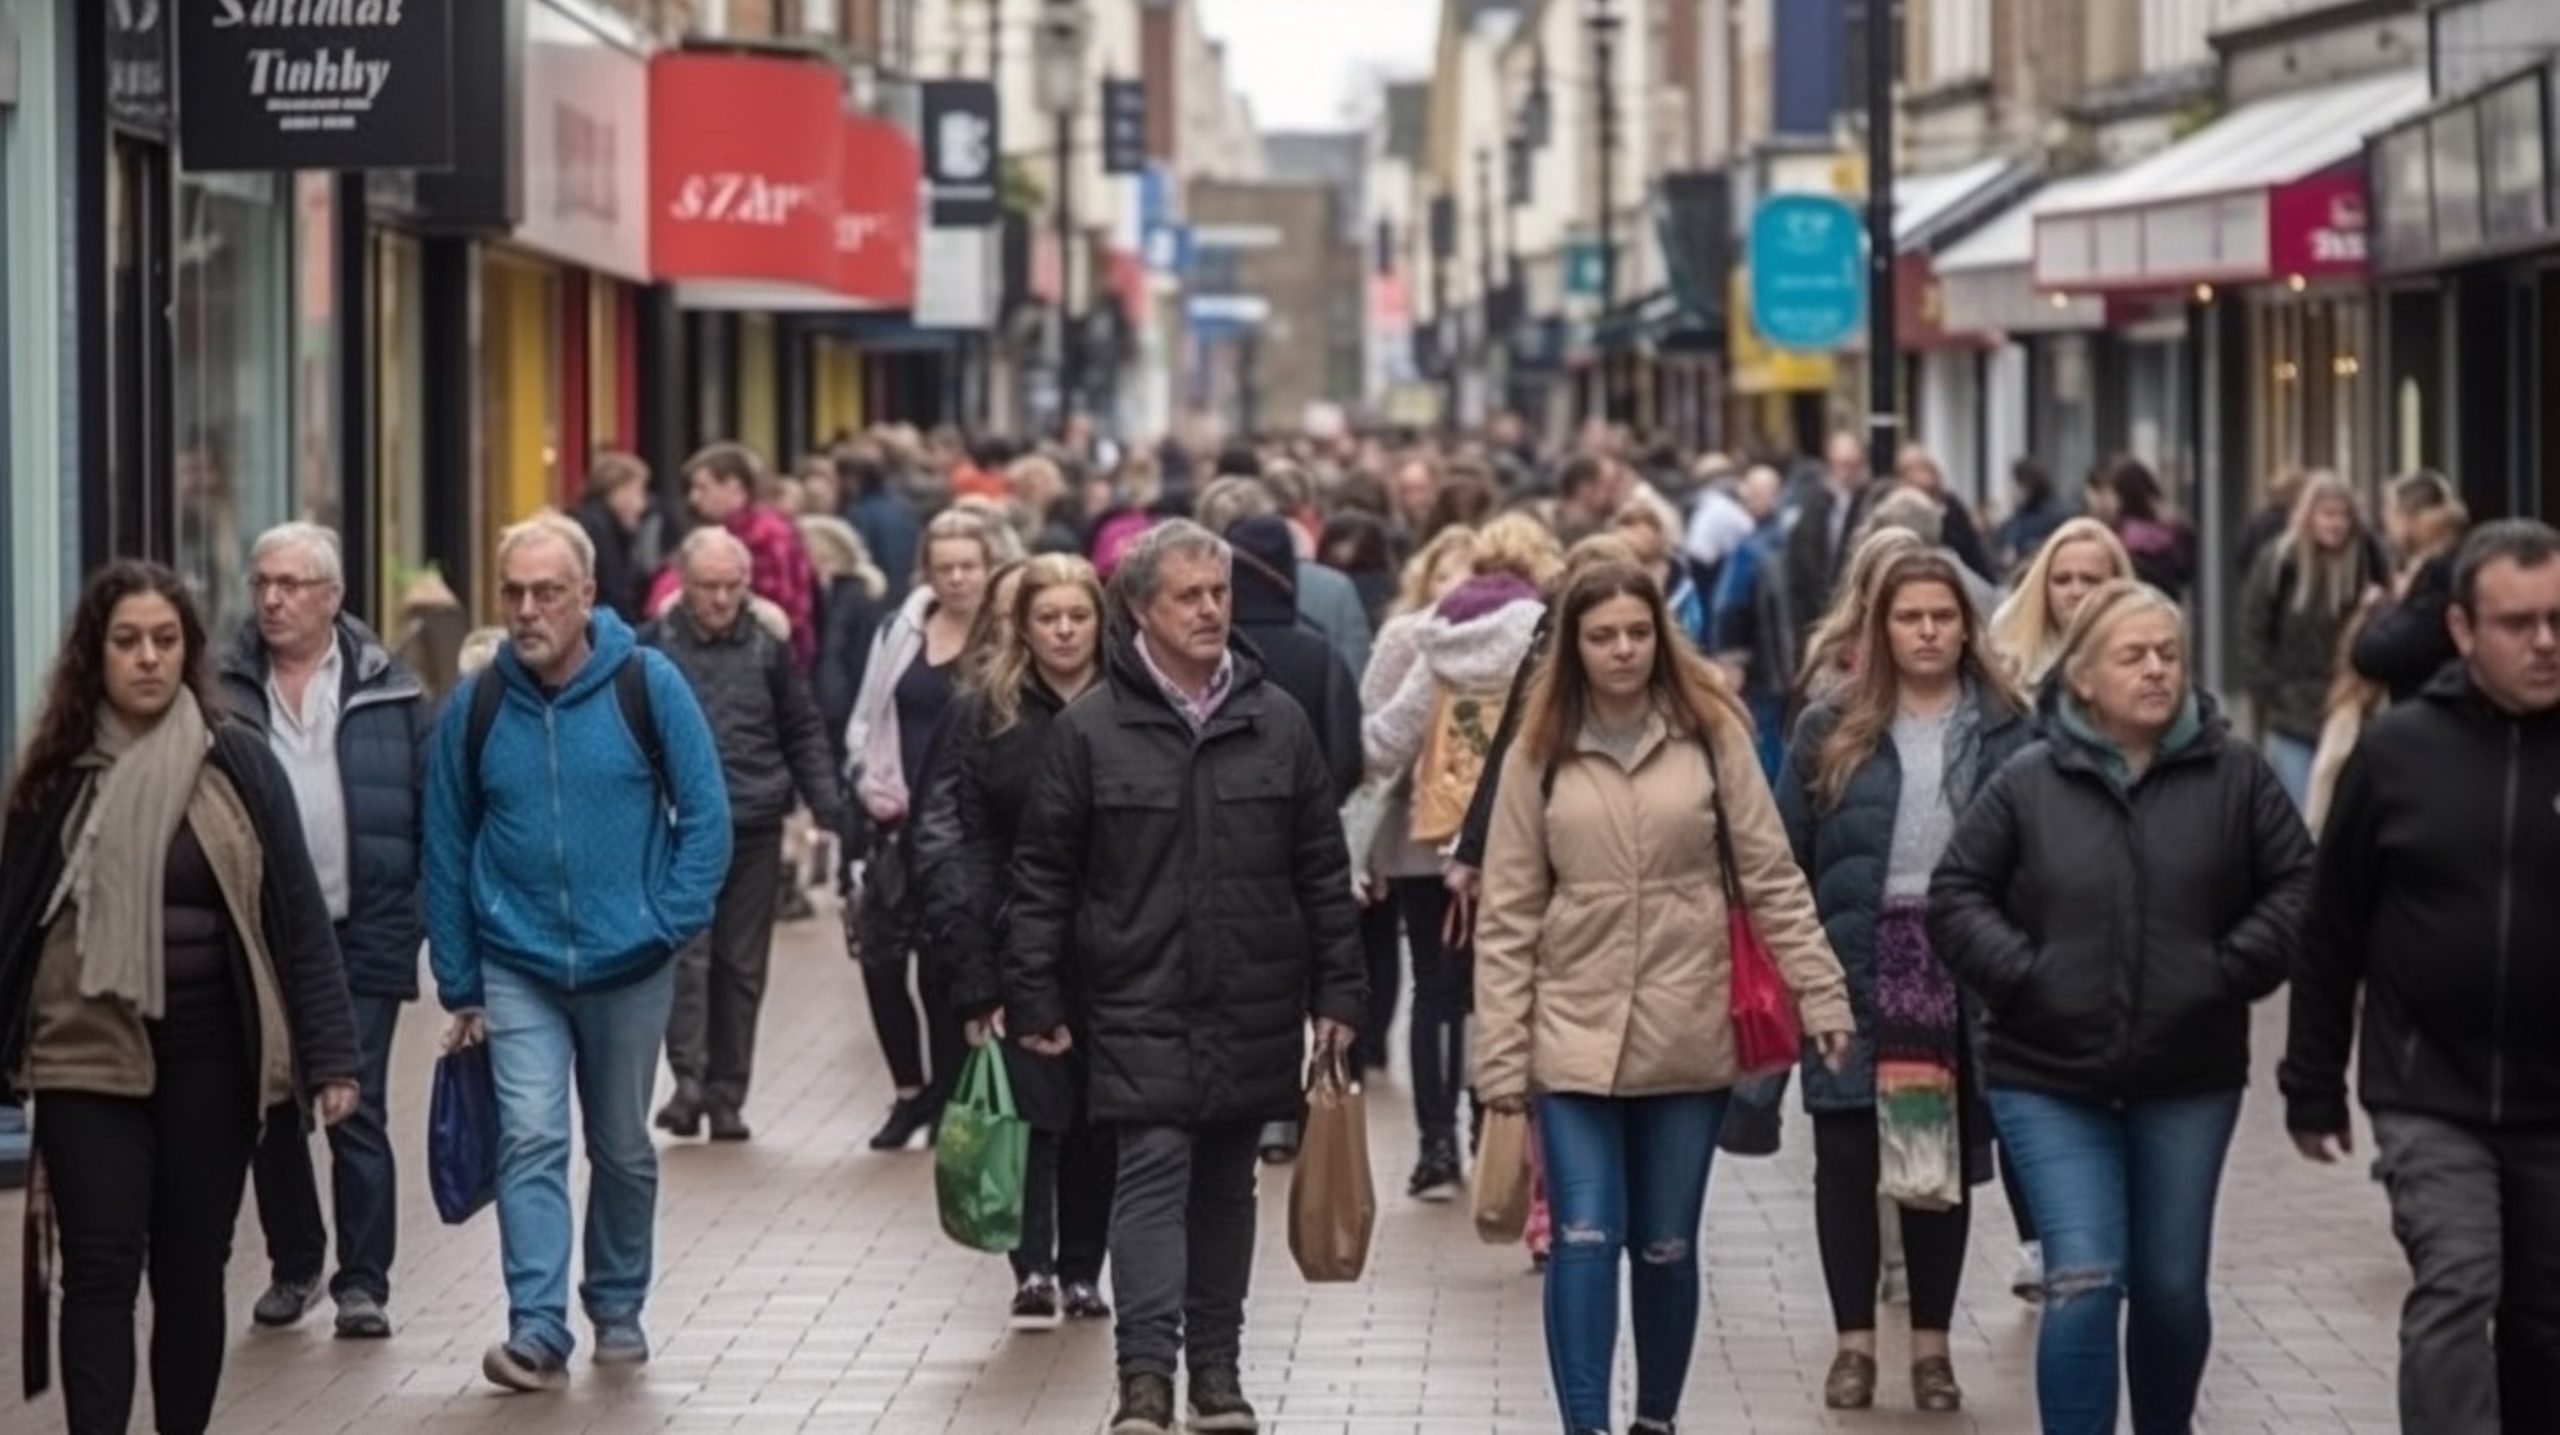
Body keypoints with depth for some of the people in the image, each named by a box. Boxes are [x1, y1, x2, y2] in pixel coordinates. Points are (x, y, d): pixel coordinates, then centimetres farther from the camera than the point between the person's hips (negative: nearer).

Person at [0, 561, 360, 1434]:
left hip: (208, 1054, 0)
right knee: (101, 1272, -4)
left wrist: (330, 1053, -5)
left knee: (191, 1271, 9)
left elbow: (298, 915, -1)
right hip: (88, 1056, 0)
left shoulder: (238, 764, 0)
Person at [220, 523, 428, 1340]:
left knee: (357, 1112, -2)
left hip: (362, 938, -2)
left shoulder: (389, 692, 2)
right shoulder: (226, 691, 4)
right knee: (270, 1111, 10)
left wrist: (415, 913, -4)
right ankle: (293, 1266, 25)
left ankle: (363, 1282, 5)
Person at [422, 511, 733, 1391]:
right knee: (530, 1141, -13)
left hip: (629, 968, 0)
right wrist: (459, 987, 4)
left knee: (623, 1150, 13)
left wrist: (672, 921, -14)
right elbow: (447, 849, 5)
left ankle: (618, 1310, 30)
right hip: (518, 970, 0)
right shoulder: (475, 707, -2)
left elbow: (705, 813, -4)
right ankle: (538, 1332, -16)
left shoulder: (646, 685, -8)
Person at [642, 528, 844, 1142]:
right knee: (685, 953, -12)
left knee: (742, 965, 5)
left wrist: (828, 805, 4)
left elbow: (803, 733, 15)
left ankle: (727, 1095, 11)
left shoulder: (767, 648, 9)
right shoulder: (652, 648, 1)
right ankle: (688, 1081, -13)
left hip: (754, 831, 3)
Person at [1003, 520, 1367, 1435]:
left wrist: (1338, 991, 4)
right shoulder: (1090, 731, -4)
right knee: (1153, 1170, -11)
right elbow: (1043, 876, -1)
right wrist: (1035, 1000, -4)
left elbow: (1324, 871, 8)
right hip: (1140, 1004, -3)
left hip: (1255, 1006, 3)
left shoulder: (1277, 724, 5)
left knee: (1226, 1185, 11)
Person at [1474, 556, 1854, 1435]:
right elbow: (1508, 918, 1)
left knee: (1666, 1248, 9)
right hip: (1575, 1037, 0)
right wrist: (1501, 1055, -3)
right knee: (1585, 1242, -9)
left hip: (1687, 1039, 1)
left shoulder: (1711, 736, 0)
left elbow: (1771, 880, 2)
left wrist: (1822, 994, -4)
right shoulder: (1538, 756, 1)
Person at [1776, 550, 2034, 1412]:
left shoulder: (2006, 732, 4)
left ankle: (1932, 1343, 17)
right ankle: (1854, 1340, 13)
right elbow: (1784, 857, 4)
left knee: (1945, 1155, 7)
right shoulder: (1832, 732, 5)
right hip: (1853, 970, 0)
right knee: (1846, 1154, 3)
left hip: (1964, 971, 0)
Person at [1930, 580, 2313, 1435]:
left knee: (2173, 1288, 11)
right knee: (2083, 1285, -12)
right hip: (2051, 1077, -2)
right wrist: (2022, 975, -10)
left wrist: (2234, 970, -8)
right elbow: (1957, 897, 2)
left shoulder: (2234, 775, 0)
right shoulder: (2028, 785, -1)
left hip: (2189, 1077, 2)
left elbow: (2298, 883, 2)